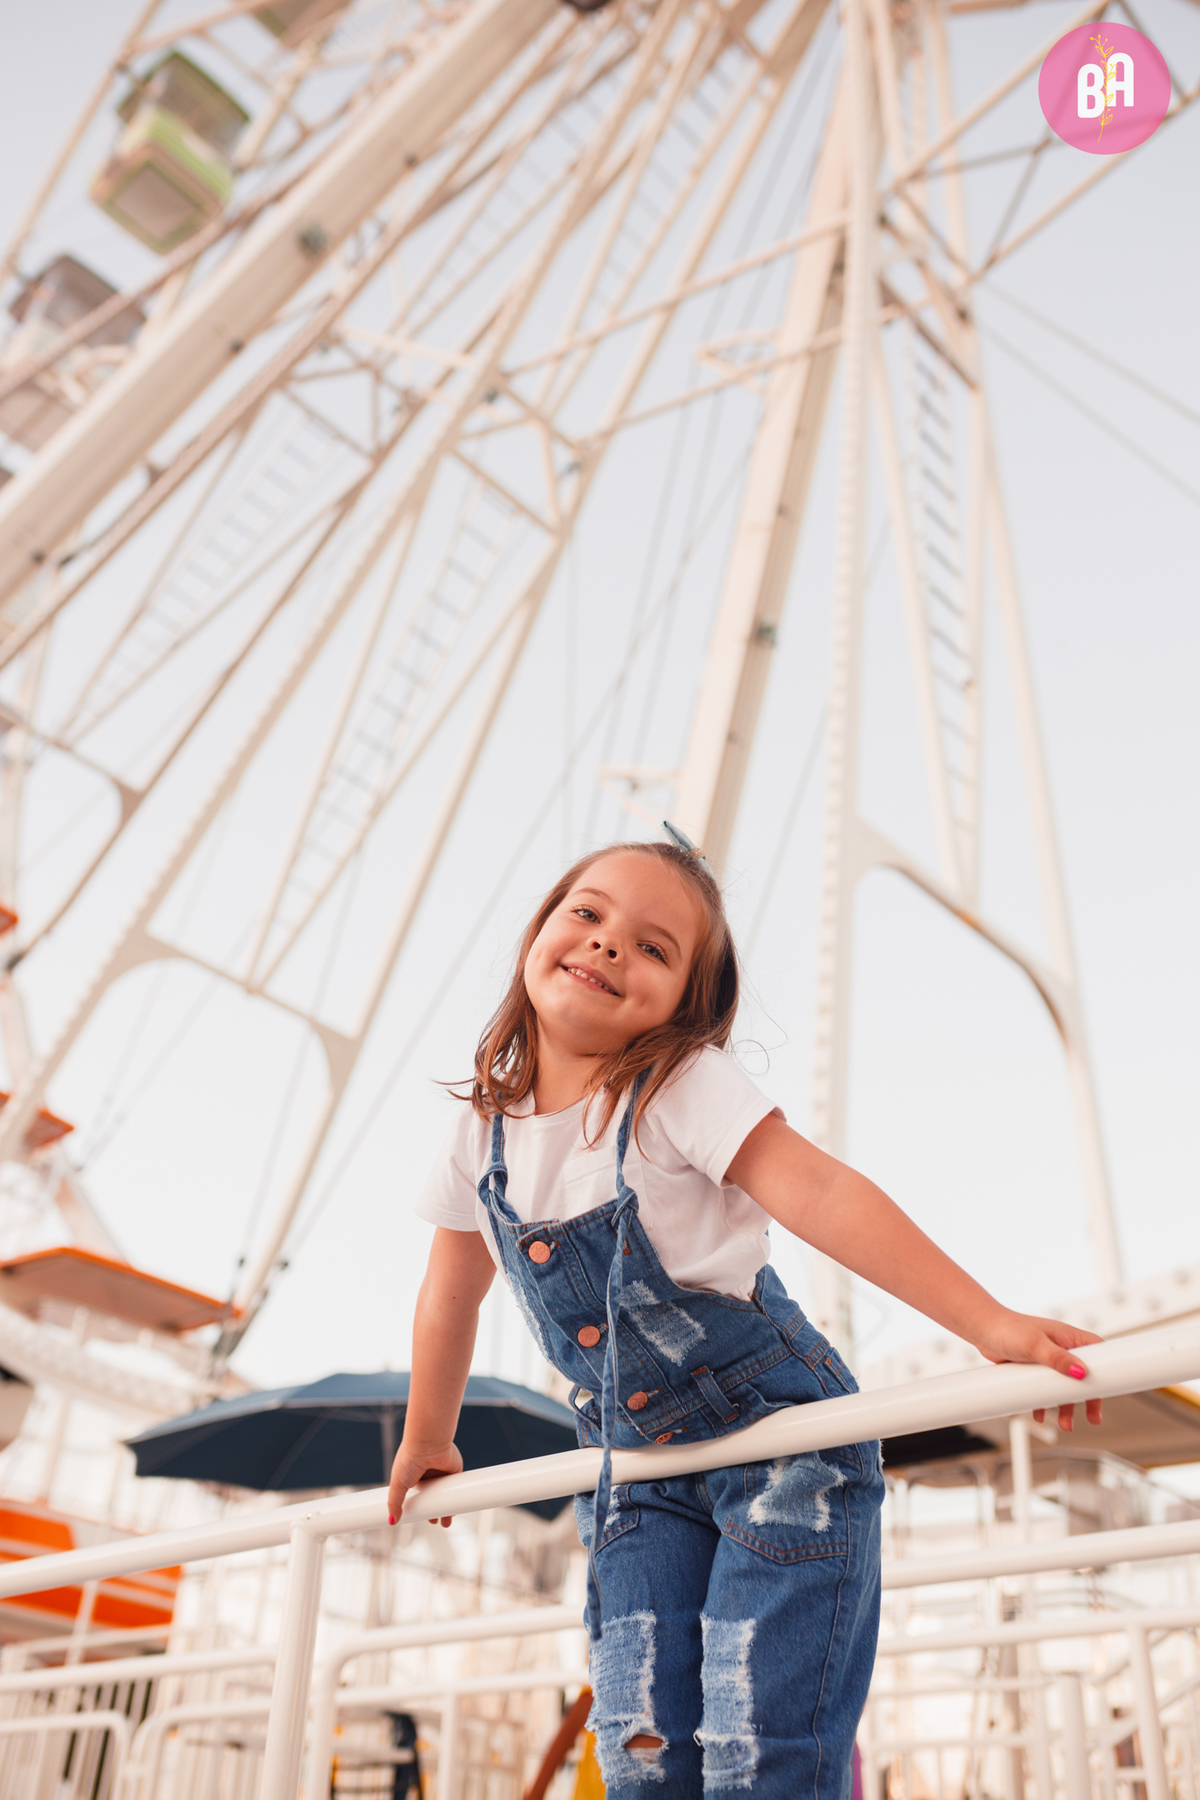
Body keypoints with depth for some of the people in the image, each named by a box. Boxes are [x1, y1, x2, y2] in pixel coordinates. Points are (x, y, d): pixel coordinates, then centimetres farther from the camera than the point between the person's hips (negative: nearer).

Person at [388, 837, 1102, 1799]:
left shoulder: (684, 1086, -18)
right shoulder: (488, 1123, -1)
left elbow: (821, 1196, -30)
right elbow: (452, 1293, 12)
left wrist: (989, 1323, -37)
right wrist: (426, 1445, 24)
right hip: (643, 1473, 5)